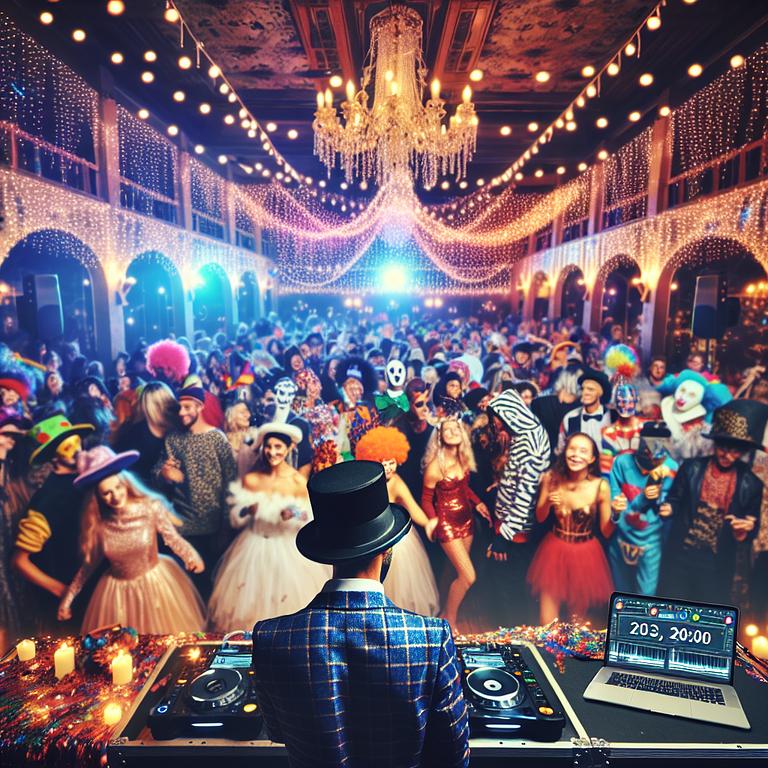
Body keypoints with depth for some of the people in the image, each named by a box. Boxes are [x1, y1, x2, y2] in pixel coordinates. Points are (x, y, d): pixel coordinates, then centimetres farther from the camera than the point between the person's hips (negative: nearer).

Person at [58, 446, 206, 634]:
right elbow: (90, 564, 1)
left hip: (157, 581, -1)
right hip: (118, 589, 2)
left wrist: (192, 556, -36)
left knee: (169, 642, 13)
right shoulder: (97, 523, -13)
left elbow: (173, 539, -16)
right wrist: (67, 598, 7)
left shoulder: (151, 507, -21)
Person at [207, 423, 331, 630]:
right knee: (250, 599, 10)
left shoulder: (298, 481, -9)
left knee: (289, 597, 5)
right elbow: (235, 520, 1)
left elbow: (312, 518, -5)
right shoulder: (250, 479, -5)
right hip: (254, 549, 2)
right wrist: (247, 510, -19)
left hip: (290, 550, -1)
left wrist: (295, 515, -24)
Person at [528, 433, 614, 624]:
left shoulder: (601, 487, -17)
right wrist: (548, 503, -20)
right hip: (554, 550, 1)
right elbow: (540, 518, -1)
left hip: (584, 554, -1)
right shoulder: (552, 479, -12)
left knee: (578, 608, 19)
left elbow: (606, 532, -9)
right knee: (549, 602, 10)